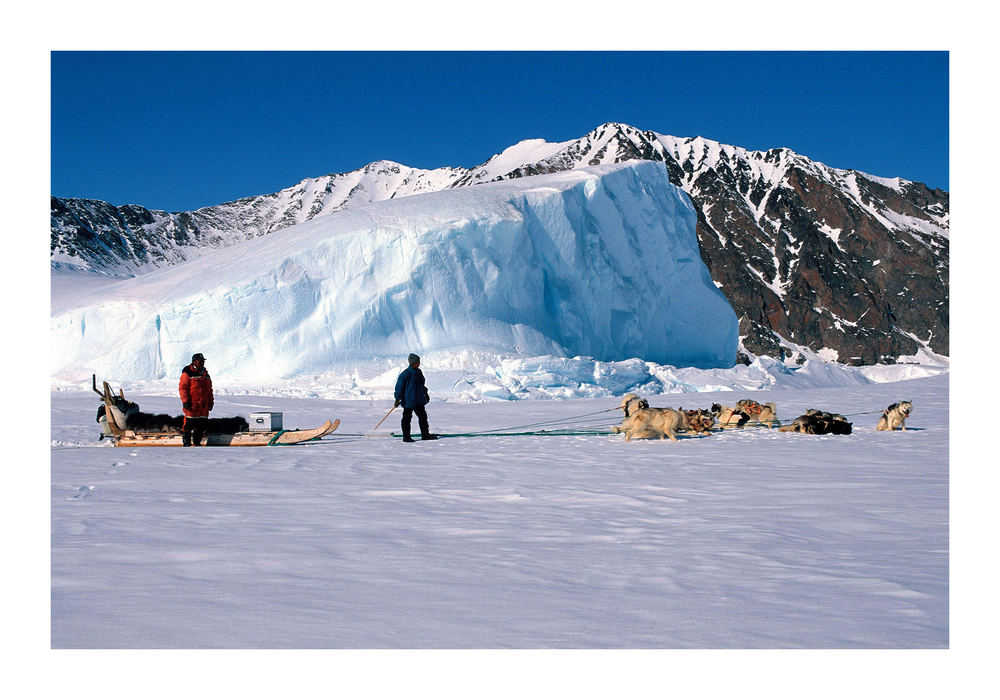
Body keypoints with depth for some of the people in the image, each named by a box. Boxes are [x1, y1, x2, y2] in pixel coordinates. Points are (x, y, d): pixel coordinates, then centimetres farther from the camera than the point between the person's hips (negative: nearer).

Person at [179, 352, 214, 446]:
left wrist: (211, 402, 19)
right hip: (192, 405, -7)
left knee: (202, 424, 6)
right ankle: (187, 443, 3)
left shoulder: (205, 374, 17)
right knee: (189, 424, -5)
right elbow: (183, 388, -9)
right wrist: (185, 401, -15)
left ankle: (197, 442, 16)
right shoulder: (187, 373, -5)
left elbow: (209, 390, 23)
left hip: (204, 406, 7)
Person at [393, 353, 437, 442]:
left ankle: (425, 434, 18)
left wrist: (425, 393, 28)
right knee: (407, 418, 0)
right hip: (408, 400, -8)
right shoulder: (406, 373, -14)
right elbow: (399, 386, -13)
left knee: (423, 416, 10)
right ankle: (406, 437, 6)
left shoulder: (418, 372, 9)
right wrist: (397, 399, -15)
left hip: (419, 400, 8)